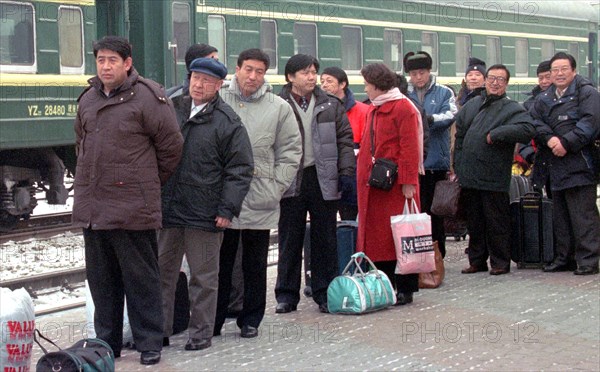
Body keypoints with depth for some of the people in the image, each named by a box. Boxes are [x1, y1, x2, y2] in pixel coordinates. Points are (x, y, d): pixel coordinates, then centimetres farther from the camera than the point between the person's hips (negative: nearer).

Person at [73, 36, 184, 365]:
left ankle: (149, 344, 12)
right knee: (101, 280, 13)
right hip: (91, 208, 6)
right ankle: (107, 342, 25)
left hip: (132, 210, -6)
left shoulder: (148, 98, -9)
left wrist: (149, 183, 5)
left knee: (140, 279, 2)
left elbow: (171, 147, -5)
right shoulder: (88, 99, 11)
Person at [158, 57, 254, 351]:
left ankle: (201, 334, 16)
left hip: (204, 215, -5)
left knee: (203, 277, 5)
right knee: (161, 271, 11)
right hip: (166, 209, 5)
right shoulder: (172, 109, 10)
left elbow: (240, 169, -5)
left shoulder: (228, 122, -4)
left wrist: (227, 209, -11)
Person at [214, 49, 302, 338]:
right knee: (220, 263, 7)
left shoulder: (279, 108, 4)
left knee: (255, 265, 10)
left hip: (259, 202, 0)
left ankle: (251, 320, 21)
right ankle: (213, 321, 15)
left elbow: (291, 151, 7)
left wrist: (276, 187, -1)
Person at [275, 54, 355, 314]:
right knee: (289, 241, 5)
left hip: (323, 180, 2)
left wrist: (346, 172, 0)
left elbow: (345, 140, 9)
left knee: (325, 240, 7)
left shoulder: (330, 106, 8)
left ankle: (325, 293, 16)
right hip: (291, 182, -2)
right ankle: (286, 295, 14)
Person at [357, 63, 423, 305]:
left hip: (395, 184, -8)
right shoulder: (373, 110, 17)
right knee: (376, 237, 9)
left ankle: (405, 289, 5)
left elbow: (410, 148, -14)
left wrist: (408, 182, -18)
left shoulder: (403, 108, -8)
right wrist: (363, 174, 13)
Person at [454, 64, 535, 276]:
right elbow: (459, 135, 17)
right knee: (474, 222, 13)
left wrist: (496, 134, -20)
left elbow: (527, 130, -22)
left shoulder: (512, 109, -3)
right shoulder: (472, 105, 13)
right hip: (469, 177, 5)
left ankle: (500, 262, 11)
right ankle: (477, 260, 24)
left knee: (496, 222, 1)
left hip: (494, 178, -5)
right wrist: (457, 168, 11)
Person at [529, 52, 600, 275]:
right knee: (560, 215, 13)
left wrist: (566, 143, -19)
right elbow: (534, 121, 5)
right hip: (554, 166, 7)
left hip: (578, 164, -6)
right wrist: (549, 138, -14)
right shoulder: (544, 98, 18)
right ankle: (562, 258, 20)